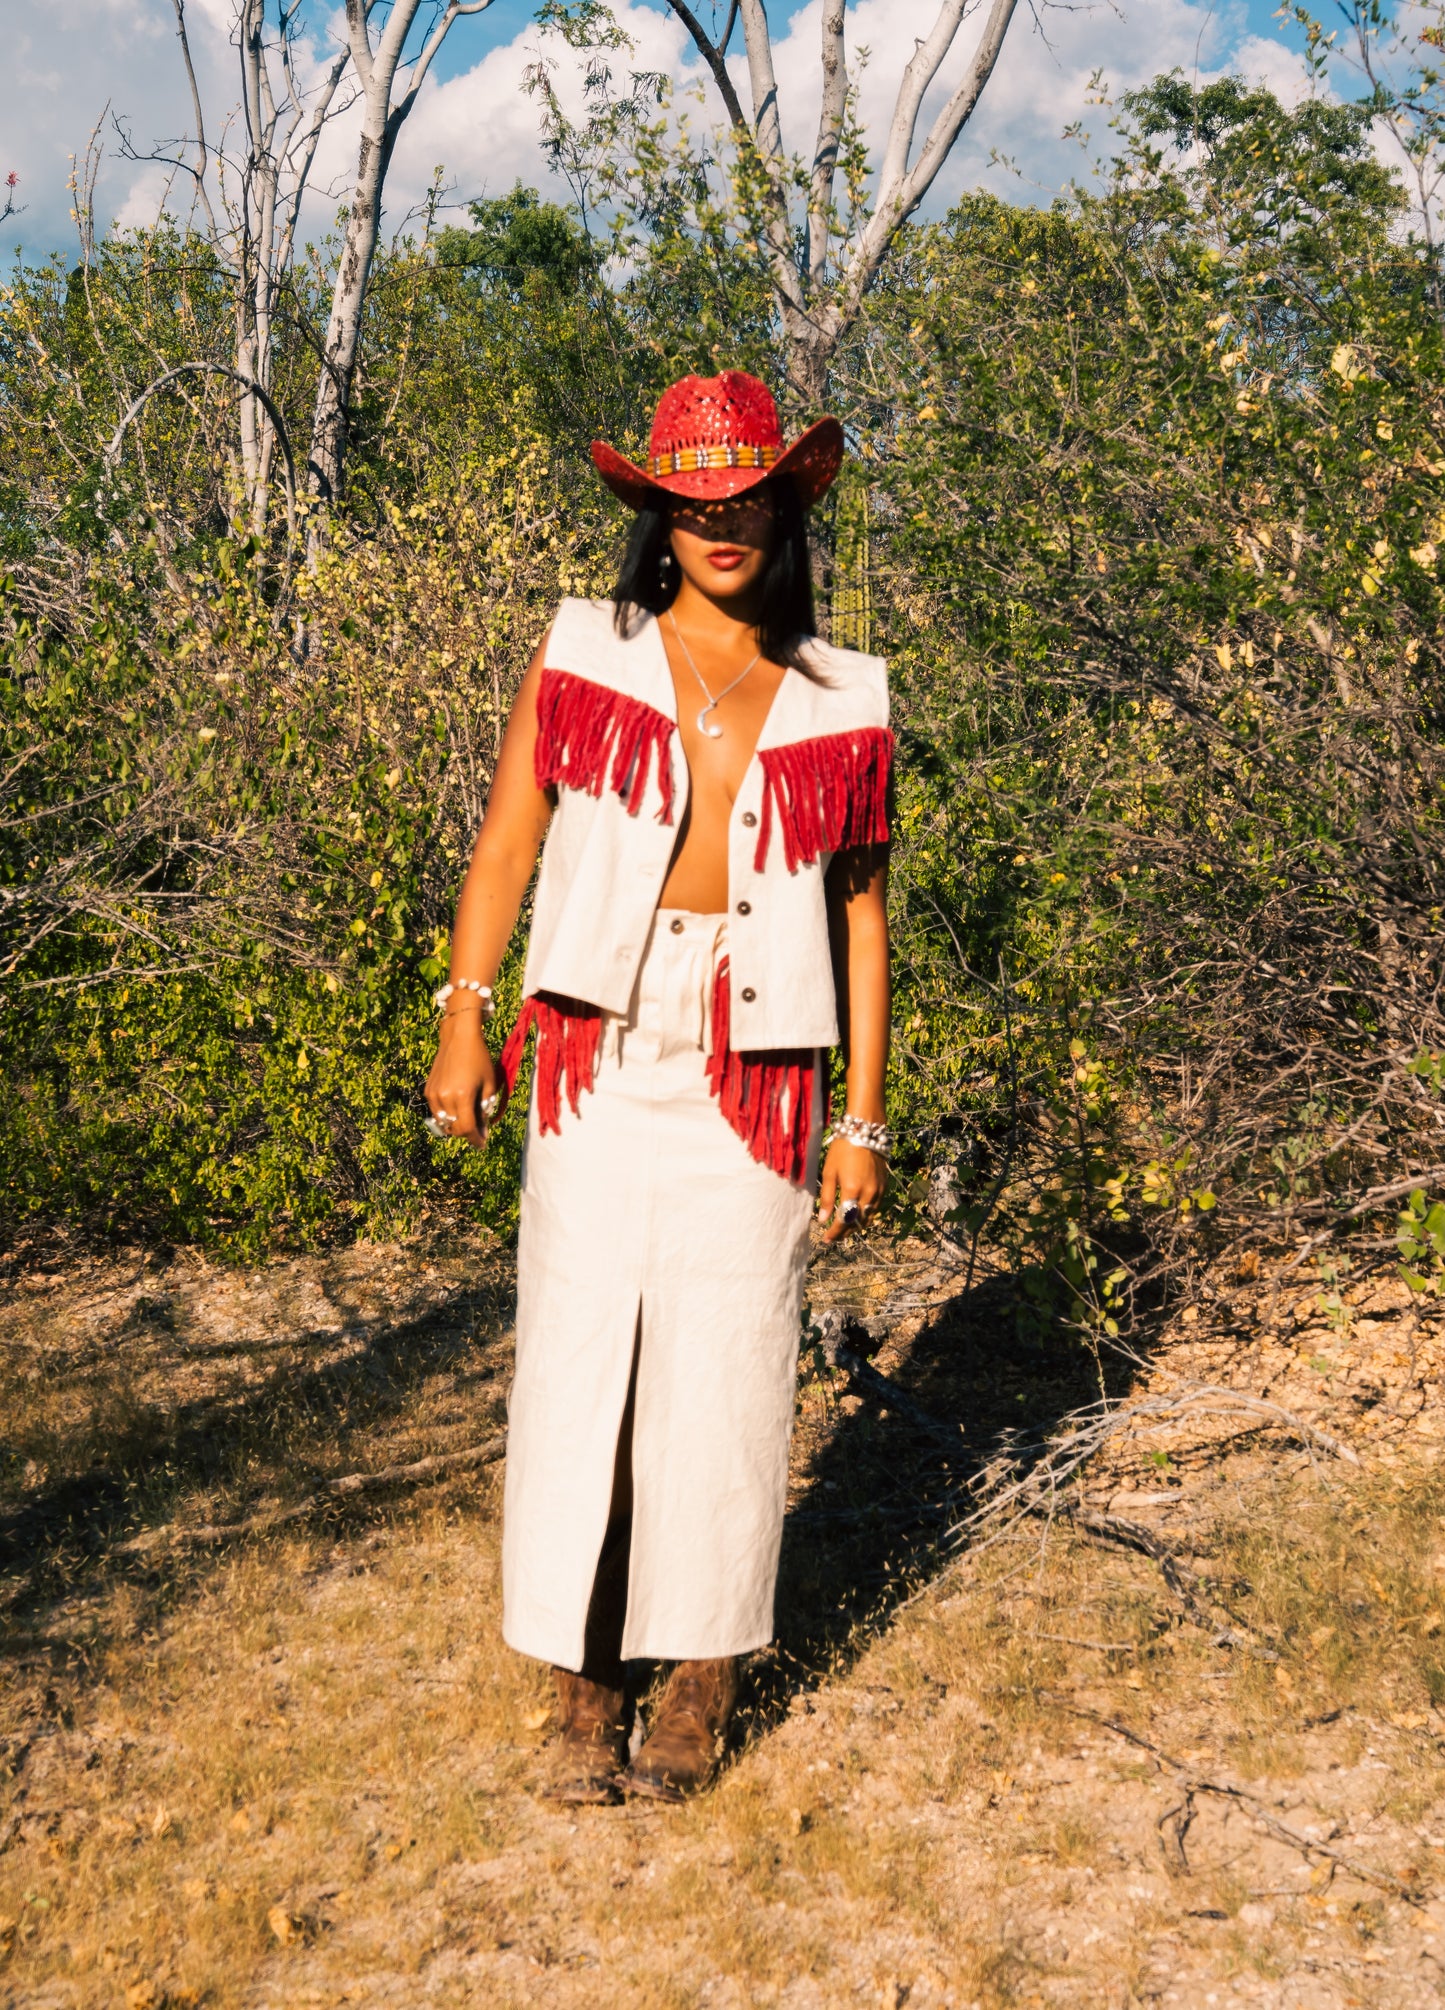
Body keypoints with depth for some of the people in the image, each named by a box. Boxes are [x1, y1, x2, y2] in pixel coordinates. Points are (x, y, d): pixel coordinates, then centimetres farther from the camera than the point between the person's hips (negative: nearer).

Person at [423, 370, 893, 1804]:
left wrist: (863, 1118, 7)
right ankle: (584, 1686, 14)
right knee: (579, 1357, 0)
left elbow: (859, 915, 10)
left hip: (756, 1074, 0)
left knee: (725, 1370, 3)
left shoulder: (842, 704, 7)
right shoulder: (582, 656, 6)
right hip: (597, 1063, 0)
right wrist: (462, 1020, -6)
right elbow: (506, 843, 5)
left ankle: (704, 1680, 21)